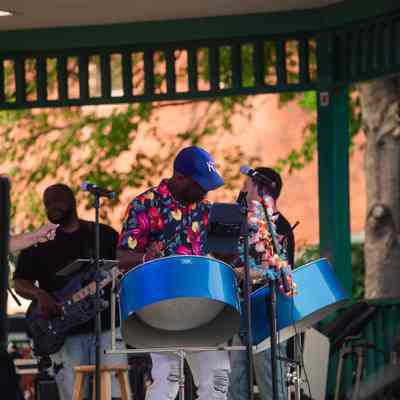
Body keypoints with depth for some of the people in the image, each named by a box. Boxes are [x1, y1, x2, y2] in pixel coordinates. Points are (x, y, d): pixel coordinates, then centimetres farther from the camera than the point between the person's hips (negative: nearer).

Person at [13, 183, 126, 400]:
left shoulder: (104, 235, 11)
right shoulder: (39, 244, 11)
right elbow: (19, 282, 5)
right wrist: (39, 294, -16)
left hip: (105, 327, -1)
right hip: (65, 333, 1)